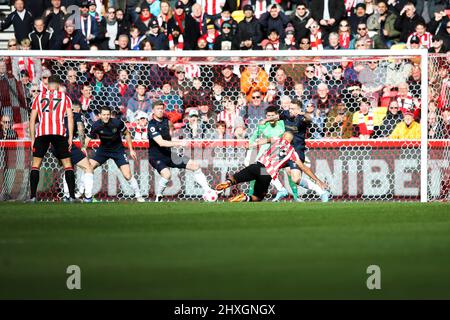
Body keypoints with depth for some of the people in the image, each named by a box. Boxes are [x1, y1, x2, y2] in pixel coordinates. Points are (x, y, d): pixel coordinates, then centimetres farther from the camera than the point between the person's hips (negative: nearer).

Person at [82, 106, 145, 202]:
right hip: (103, 150, 2)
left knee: (127, 175, -12)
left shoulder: (117, 123, -20)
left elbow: (127, 134, -4)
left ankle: (138, 196, 4)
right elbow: (88, 138, -15)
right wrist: (83, 148, -36)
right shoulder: (96, 125, -18)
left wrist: (131, 149, -3)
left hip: (118, 150, -2)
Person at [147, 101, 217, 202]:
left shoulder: (166, 121, 5)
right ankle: (158, 197, -13)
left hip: (168, 154, 8)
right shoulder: (152, 125, -18)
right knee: (166, 174, -35)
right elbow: (161, 143, -30)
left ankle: (208, 190, 10)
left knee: (195, 165, 1)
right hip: (156, 156, -8)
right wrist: (179, 143, -37)